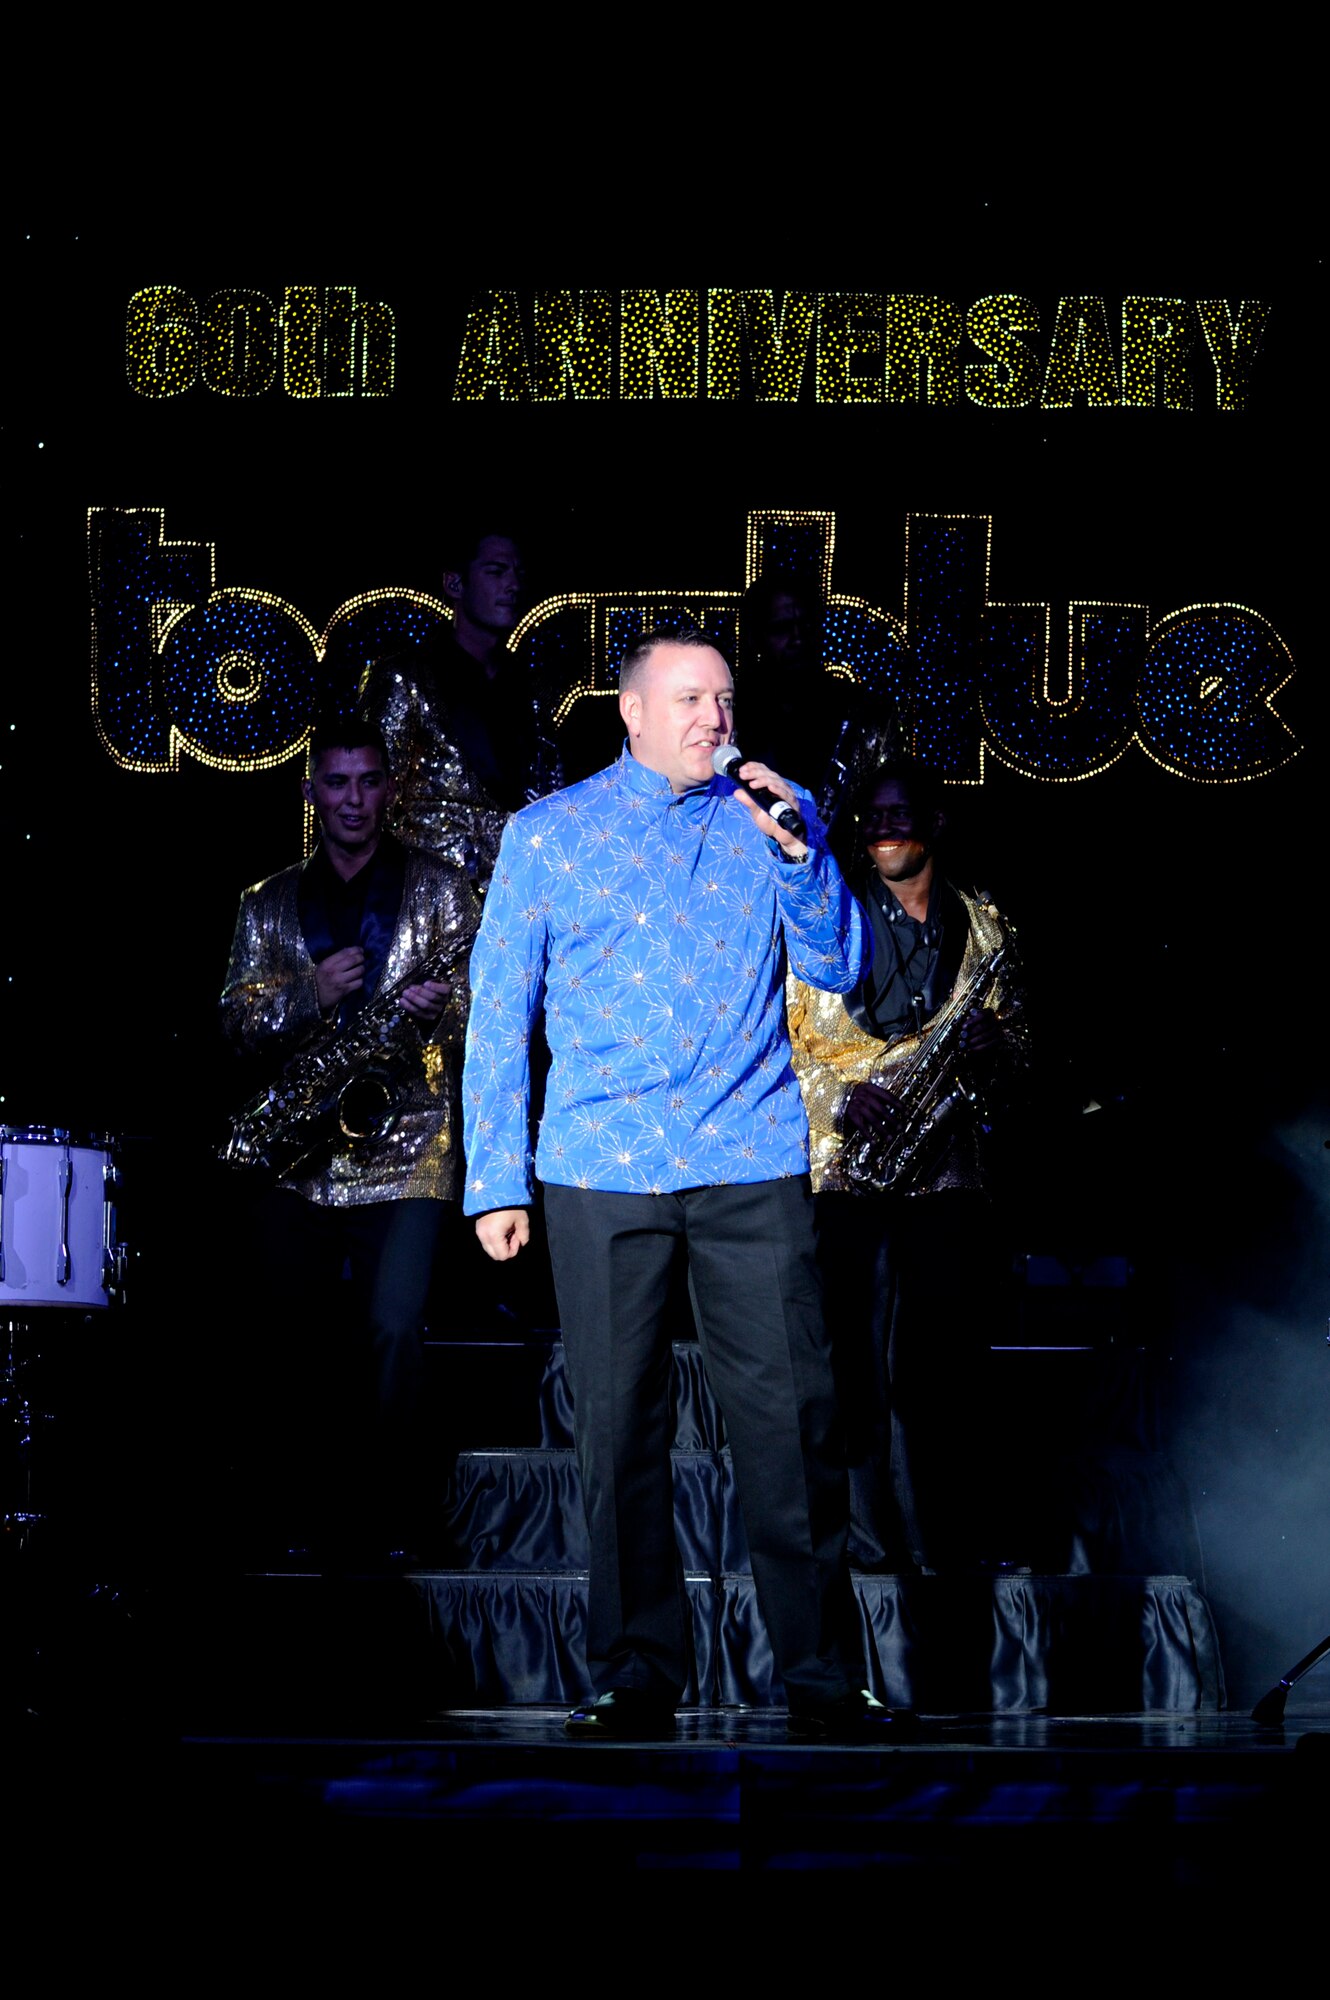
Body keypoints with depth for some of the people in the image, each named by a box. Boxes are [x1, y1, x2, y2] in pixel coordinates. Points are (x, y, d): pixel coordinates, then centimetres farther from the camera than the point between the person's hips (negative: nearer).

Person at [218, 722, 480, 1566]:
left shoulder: (438, 887, 8)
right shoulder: (270, 904, 13)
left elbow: (479, 1001, 5)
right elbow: (240, 1023, 7)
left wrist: (438, 1005, -17)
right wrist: (313, 994, -11)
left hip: (403, 1146, -2)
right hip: (296, 1148, 2)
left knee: (393, 1331, -12)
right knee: (297, 1337, 0)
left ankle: (393, 1524, -3)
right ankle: (298, 1520, 9)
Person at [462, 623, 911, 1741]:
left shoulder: (773, 819, 11)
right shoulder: (547, 835, 8)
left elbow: (839, 968, 6)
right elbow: (498, 1015, 8)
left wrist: (796, 855, -10)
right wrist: (494, 1180, 2)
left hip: (754, 1167, 0)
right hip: (600, 1175, 0)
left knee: (793, 1420, -4)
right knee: (620, 1433, 3)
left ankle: (824, 1677, 3)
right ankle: (638, 1677, 12)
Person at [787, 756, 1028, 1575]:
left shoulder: (982, 924, 14)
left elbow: (1018, 1042, 14)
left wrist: (989, 1047, -9)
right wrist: (840, 1098, -14)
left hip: (948, 1173, 2)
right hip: (842, 1169, -2)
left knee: (950, 1368, 1)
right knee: (855, 1368, -4)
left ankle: (958, 1546, 8)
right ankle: (868, 1549, 1)